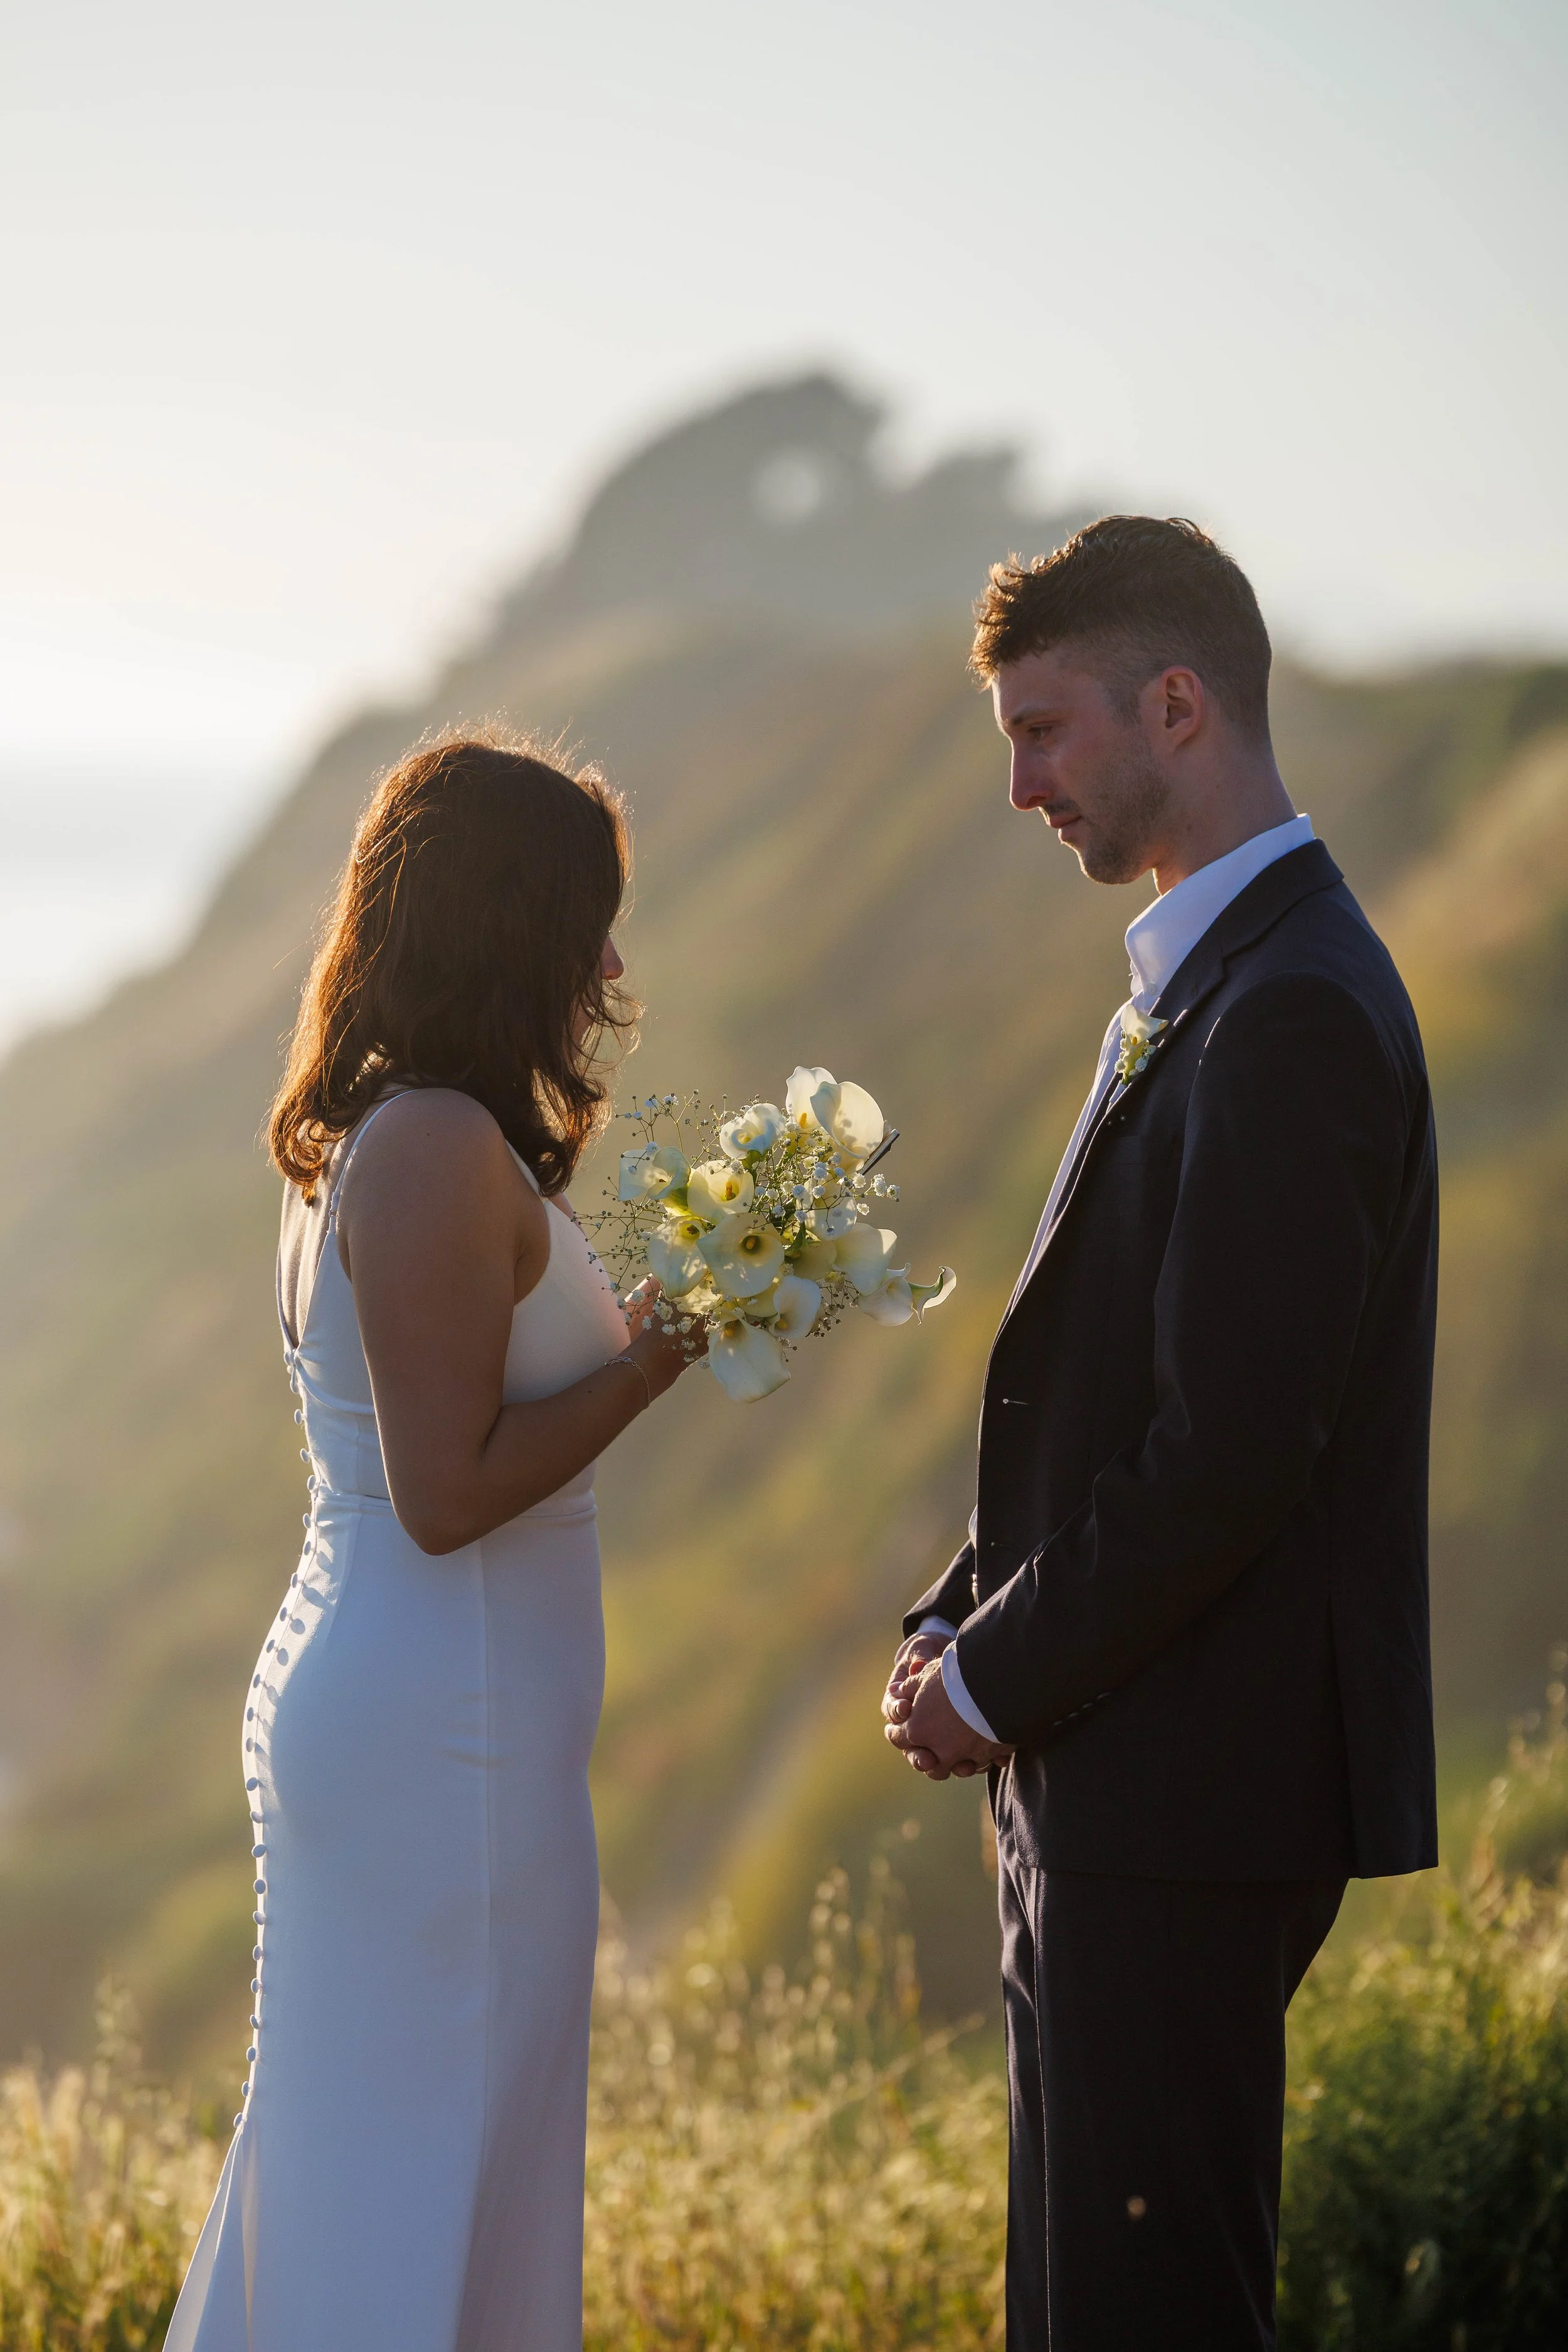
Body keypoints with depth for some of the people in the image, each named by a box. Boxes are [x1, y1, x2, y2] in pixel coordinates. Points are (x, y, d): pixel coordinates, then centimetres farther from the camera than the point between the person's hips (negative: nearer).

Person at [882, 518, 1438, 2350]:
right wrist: (957, 1629, 8)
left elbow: (1233, 1452, -22)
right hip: (1122, 1784, 10)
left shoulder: (1291, 1012, -18)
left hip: (1191, 1801, -10)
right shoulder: (1205, 983, 15)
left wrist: (998, 1676, -12)